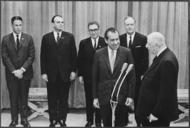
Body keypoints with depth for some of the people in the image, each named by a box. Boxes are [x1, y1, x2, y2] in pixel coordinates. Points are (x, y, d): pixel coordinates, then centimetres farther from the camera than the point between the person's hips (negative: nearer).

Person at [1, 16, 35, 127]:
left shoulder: (28, 38, 2)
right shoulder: (6, 39, 2)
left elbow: (31, 56, -2)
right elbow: (5, 57, -1)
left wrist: (22, 69, -11)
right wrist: (14, 71, -10)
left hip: (25, 73, 0)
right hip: (11, 74, 0)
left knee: (24, 97, 6)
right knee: (13, 98, 5)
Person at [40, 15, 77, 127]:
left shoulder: (69, 37, 5)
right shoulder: (46, 38, 5)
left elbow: (73, 55, 4)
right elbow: (43, 56, 3)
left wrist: (73, 71, -2)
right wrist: (43, 72, -3)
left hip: (65, 74, 0)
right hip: (51, 74, 0)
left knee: (64, 98, 6)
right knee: (52, 99, 6)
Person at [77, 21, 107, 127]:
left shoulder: (105, 42, -2)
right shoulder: (83, 43, 5)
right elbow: (80, 60, 5)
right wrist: (80, 74, 0)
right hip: (87, 76, 2)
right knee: (89, 99, 9)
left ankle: (98, 121, 17)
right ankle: (89, 120, 21)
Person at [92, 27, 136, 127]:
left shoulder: (126, 52, -3)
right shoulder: (98, 54, 2)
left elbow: (131, 76, 0)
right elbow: (94, 77, 5)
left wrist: (130, 96, -5)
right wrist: (95, 97, 3)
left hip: (121, 96, -1)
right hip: (104, 96, 1)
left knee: (120, 124, 5)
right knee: (106, 124, 9)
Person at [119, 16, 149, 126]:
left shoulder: (142, 39, -4)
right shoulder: (120, 38, 2)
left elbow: (145, 58, -5)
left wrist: (143, 73, -10)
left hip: (138, 75, -2)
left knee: (138, 99, 7)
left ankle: (139, 121, 20)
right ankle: (124, 120, 24)